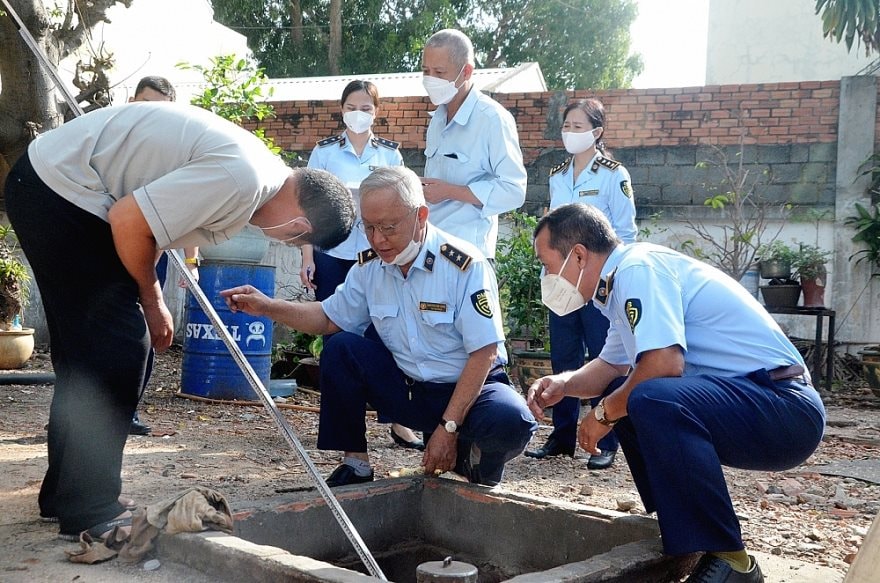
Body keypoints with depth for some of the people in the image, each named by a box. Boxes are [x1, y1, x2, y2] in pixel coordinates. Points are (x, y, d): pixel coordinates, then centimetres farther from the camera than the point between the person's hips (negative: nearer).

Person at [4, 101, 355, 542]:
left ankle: (64, 492, 26)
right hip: (58, 188, -11)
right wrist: (151, 301, -9)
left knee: (87, 348, 15)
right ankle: (89, 512, 0)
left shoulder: (262, 175, 6)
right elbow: (128, 221, -24)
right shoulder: (241, 180, -25)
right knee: (116, 347, -9)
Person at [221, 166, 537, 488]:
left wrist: (449, 427, -23)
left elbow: (484, 353, -20)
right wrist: (266, 306, -5)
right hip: (406, 387, 5)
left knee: (510, 421, -35)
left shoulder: (465, 265, -20)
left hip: (468, 388, -4)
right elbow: (329, 317, 10)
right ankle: (355, 462, -3)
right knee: (340, 348, -15)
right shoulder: (369, 266, -3)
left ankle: (468, 454, 2)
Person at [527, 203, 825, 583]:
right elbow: (610, 366, 26)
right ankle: (679, 527, 19)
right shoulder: (622, 283, 15)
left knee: (651, 399, -33)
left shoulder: (638, 267, -14)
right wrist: (564, 383, 6)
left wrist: (604, 415, -10)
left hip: (786, 408, -11)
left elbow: (664, 363, -27)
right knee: (622, 394, 17)